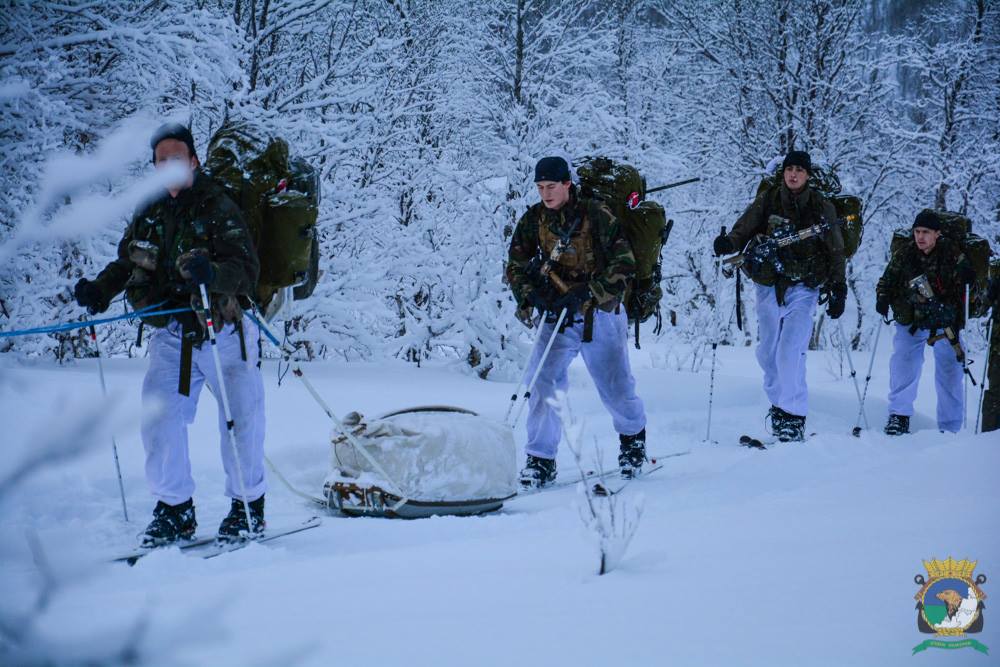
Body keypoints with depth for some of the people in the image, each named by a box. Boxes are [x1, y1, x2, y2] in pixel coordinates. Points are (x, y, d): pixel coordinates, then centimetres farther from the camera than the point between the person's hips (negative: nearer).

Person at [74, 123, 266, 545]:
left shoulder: (219, 208, -10)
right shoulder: (149, 212, 6)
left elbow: (247, 269, -19)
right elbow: (127, 262, 19)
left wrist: (211, 274, -39)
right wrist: (100, 290, 1)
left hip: (223, 336, -4)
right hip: (170, 338, 4)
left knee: (240, 423, 1)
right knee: (158, 418, -6)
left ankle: (248, 507, 19)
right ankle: (175, 510, 8)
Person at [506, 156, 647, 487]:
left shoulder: (596, 215, -11)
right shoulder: (534, 220, 0)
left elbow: (623, 262, -13)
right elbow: (516, 265, 8)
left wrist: (587, 293, -21)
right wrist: (529, 295, -12)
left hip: (600, 314, -2)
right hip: (556, 315, 2)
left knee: (615, 388, 8)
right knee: (542, 381, -15)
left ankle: (633, 436, 39)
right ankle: (541, 461, -9)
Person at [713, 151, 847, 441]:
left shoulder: (821, 207, 2)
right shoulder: (767, 201, 3)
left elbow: (835, 251, 6)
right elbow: (744, 229, -6)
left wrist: (838, 290, 1)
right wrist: (729, 243, -28)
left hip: (803, 288, -3)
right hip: (769, 286, 3)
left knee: (791, 351, -15)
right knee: (767, 352, 11)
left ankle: (794, 417, -9)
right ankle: (778, 403, 31)